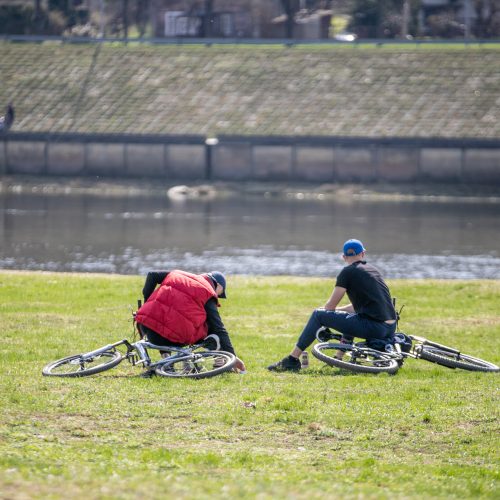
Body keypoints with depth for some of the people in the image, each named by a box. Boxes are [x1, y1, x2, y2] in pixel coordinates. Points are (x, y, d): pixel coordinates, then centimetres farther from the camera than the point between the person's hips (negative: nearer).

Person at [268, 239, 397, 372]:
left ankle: (292, 360, 1)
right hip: (391, 329, 8)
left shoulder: (348, 272, -1)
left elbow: (330, 306, 2)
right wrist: (332, 310, 34)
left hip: (373, 328, -8)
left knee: (318, 315, 0)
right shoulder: (373, 270, 22)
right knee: (352, 317, 38)